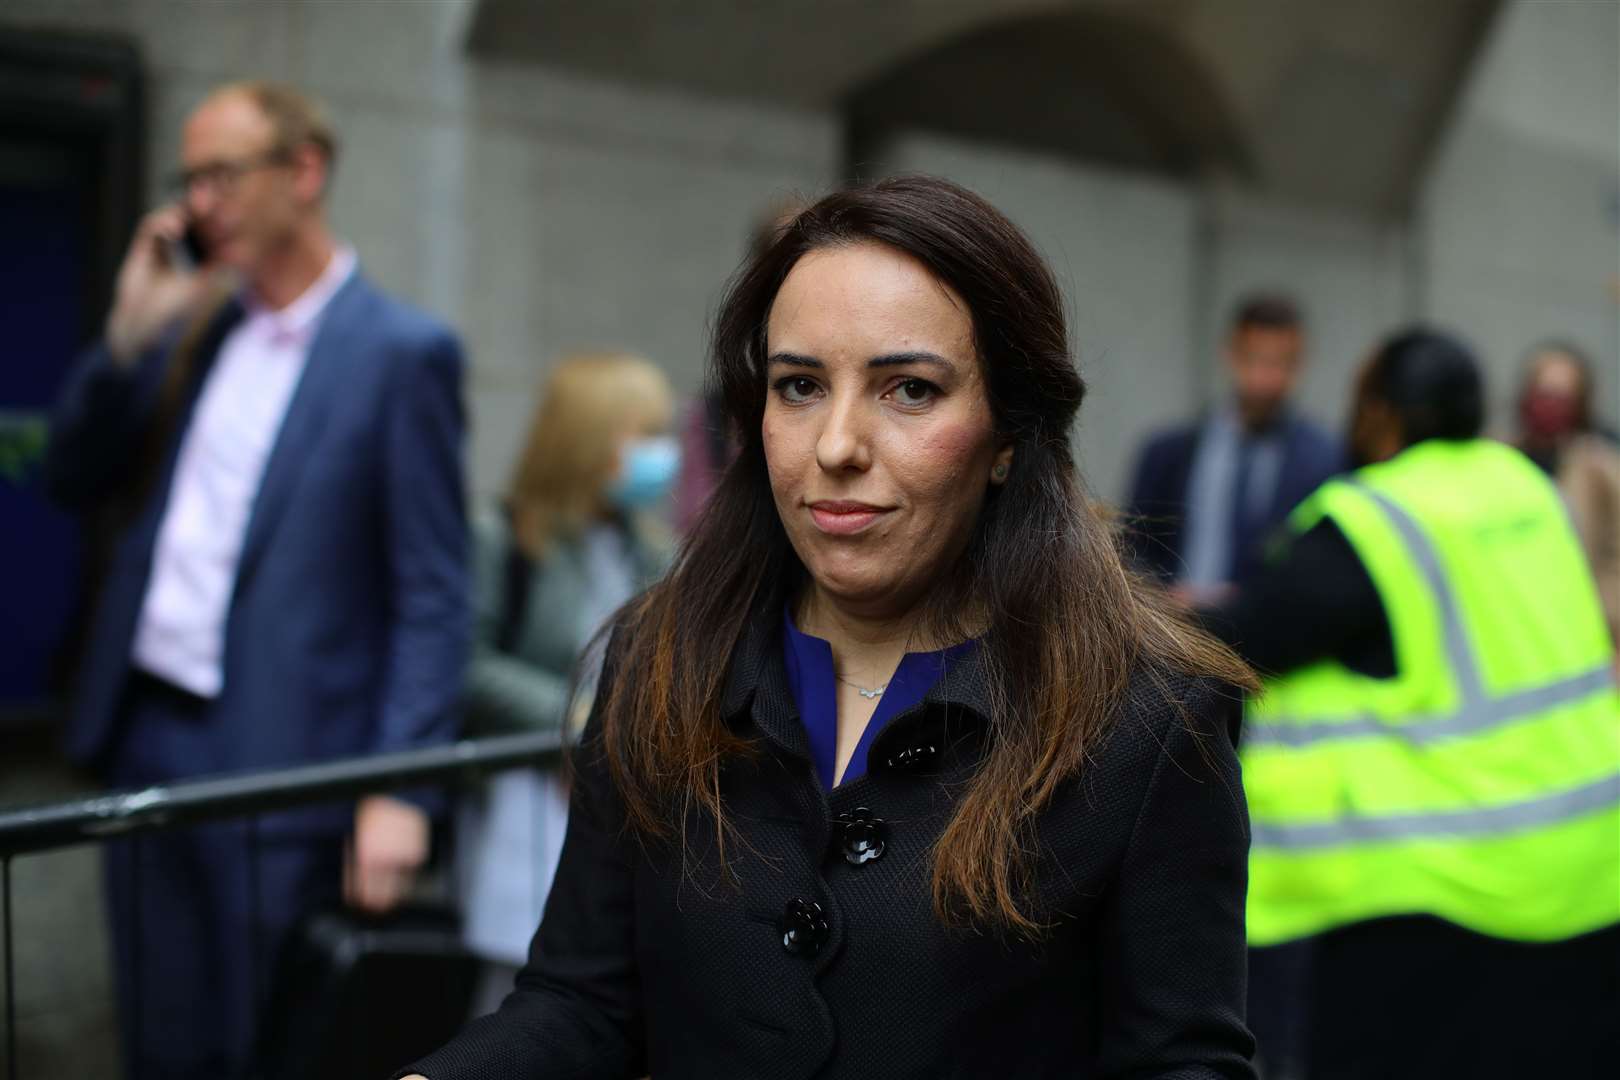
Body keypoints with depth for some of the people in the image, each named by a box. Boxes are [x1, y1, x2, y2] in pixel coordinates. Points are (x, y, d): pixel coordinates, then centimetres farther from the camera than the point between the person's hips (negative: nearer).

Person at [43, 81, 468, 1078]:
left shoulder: (402, 351, -8)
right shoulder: (193, 327, 11)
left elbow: (433, 598, -10)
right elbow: (76, 481, 13)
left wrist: (399, 790, -17)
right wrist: (130, 334, -1)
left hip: (274, 767, -6)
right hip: (146, 736, 6)